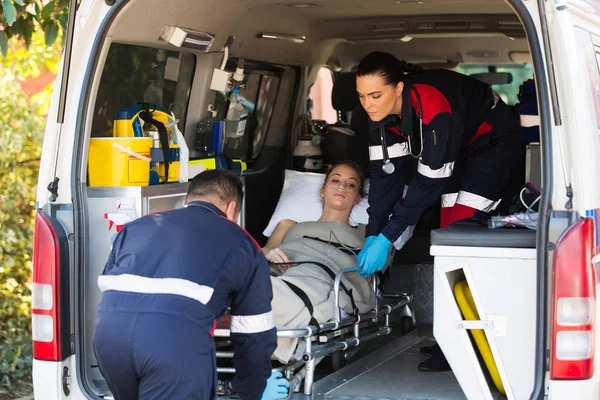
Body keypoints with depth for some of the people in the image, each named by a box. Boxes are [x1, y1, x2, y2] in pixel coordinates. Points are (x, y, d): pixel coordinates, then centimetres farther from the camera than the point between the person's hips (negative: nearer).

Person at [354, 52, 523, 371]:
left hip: (496, 140, -8)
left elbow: (430, 181, -34)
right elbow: (386, 173, -11)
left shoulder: (432, 108, -38)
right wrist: (372, 235, -18)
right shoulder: (381, 112, -14)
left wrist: (387, 236, -31)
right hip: (460, 148, 8)